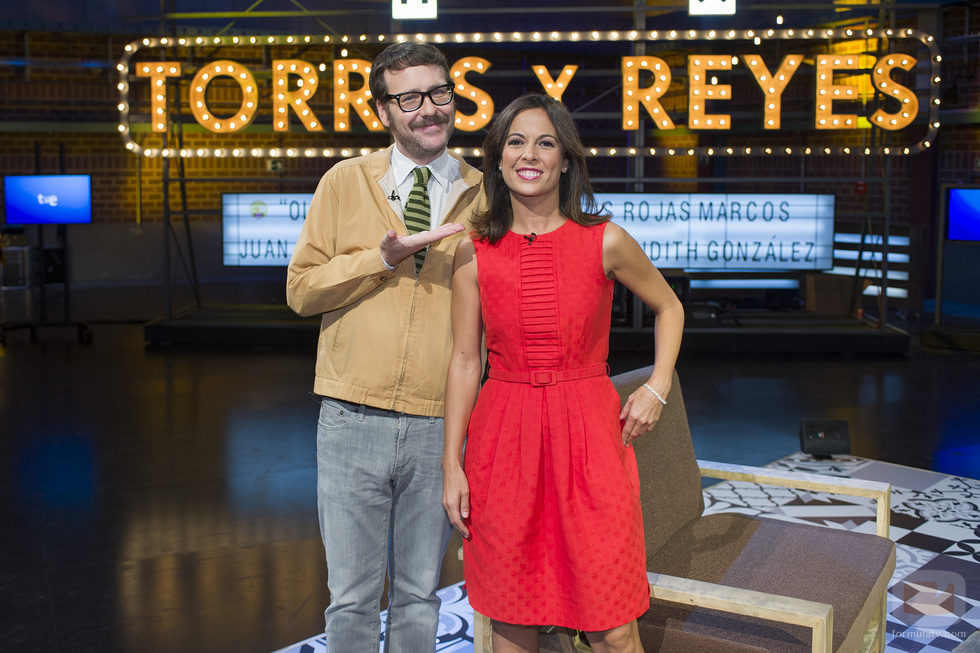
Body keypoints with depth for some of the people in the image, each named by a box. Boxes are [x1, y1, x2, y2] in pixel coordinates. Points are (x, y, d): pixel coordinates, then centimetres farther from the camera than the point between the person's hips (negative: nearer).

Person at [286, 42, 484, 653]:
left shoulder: (481, 196, 4)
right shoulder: (345, 182, 4)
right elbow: (301, 288, 0)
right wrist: (382, 258, -15)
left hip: (441, 425, 1)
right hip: (354, 419, 0)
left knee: (420, 593, 15)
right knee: (352, 596, 9)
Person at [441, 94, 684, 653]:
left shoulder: (606, 242, -2)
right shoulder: (475, 253, 1)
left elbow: (668, 307, 15)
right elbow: (465, 361, 5)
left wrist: (658, 387, 2)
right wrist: (452, 464, 2)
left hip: (590, 438, -1)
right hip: (504, 439, 1)